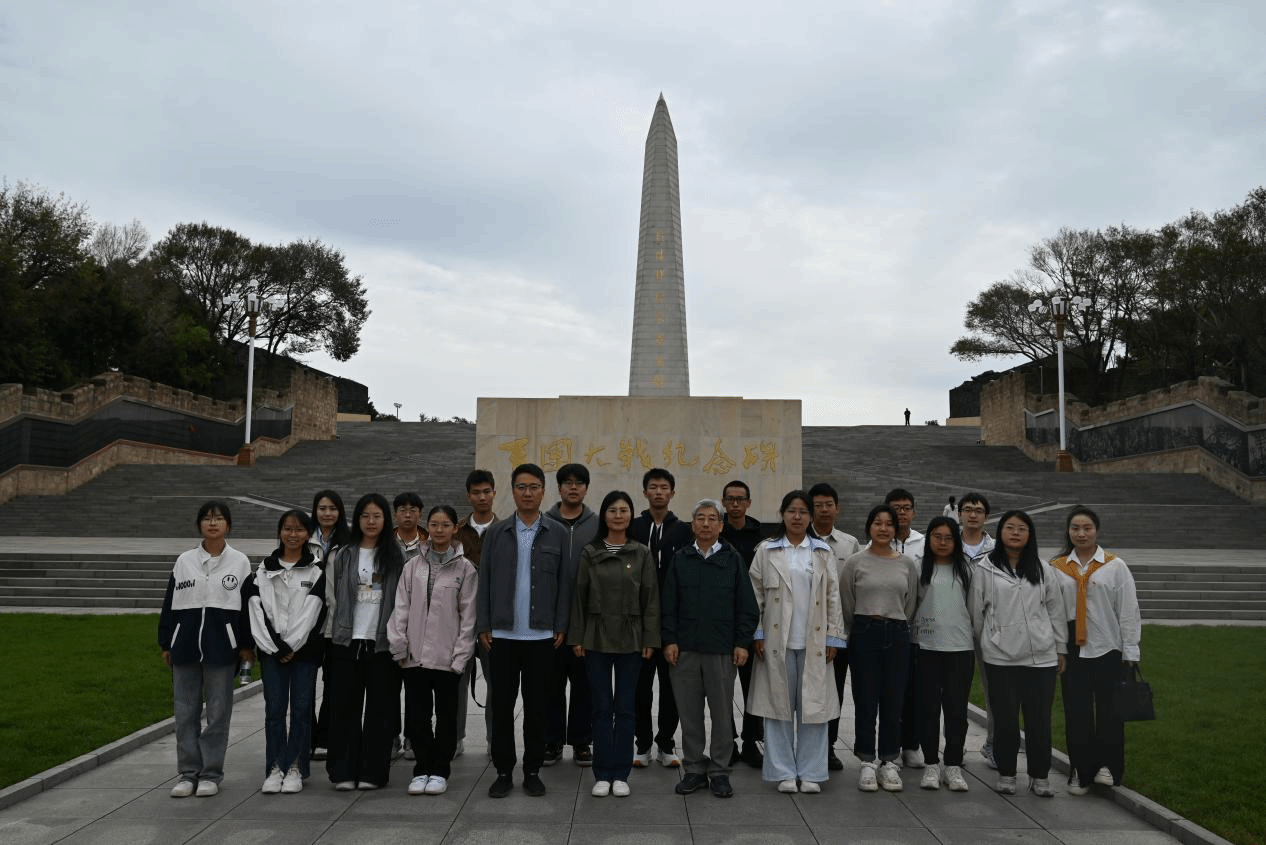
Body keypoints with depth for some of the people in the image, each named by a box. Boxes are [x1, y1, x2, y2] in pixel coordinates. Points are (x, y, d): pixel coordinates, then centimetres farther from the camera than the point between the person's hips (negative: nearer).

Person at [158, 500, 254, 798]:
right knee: (185, 710, 6)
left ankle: (211, 773, 13)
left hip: (221, 647, -2)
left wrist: (246, 645, -2)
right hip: (185, 644, 2)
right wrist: (166, 644, 6)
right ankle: (188, 773, 17)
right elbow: (170, 603, 9)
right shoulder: (184, 561, 7)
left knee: (218, 711, 3)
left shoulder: (240, 562, 2)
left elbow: (248, 605, 1)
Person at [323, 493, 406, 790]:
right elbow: (331, 599, 8)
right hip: (346, 642, 1)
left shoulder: (397, 558, 3)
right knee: (345, 708, 4)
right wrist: (332, 636, 3)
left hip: (383, 643, -1)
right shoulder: (341, 557, 7)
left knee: (380, 708, 3)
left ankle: (372, 772, 12)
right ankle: (344, 772, 12)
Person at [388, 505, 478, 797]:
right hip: (415, 653, 2)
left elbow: (468, 615, -3)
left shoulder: (464, 568, -2)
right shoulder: (413, 565, 5)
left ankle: (439, 771, 21)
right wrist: (399, 646, -2)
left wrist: (460, 655, -7)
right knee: (416, 715, 7)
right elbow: (401, 608, 5)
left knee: (446, 715, 8)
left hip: (447, 656, -2)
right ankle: (422, 769, 20)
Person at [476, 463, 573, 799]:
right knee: (502, 704, 5)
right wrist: (483, 626, -2)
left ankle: (532, 771, 18)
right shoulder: (496, 533, 5)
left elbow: (565, 583, 3)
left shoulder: (557, 534, 3)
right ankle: (503, 771, 17)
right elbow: (484, 582, 4)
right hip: (502, 634, 1)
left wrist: (561, 627, -3)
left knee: (536, 705, 7)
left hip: (541, 634, 0)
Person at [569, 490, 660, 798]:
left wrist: (650, 639, -3)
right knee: (601, 707, 4)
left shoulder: (642, 554, 2)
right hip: (596, 638, 0)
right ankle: (602, 773, 13)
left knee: (625, 707, 6)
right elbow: (579, 596, 3)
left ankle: (621, 773, 15)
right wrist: (576, 637, -1)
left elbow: (651, 599, 1)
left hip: (630, 639, 0)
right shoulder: (589, 552, 2)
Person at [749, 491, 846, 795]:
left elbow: (833, 597, 7)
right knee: (779, 704, 3)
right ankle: (784, 772, 13)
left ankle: (810, 773, 14)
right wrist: (756, 634, -2)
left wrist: (833, 637, 2)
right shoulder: (766, 550, 4)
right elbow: (755, 594, 3)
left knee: (814, 705, 3)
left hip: (814, 642, 1)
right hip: (777, 641, -1)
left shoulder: (823, 553, 8)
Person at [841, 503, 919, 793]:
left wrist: (897, 628, 11)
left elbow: (911, 605, 13)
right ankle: (868, 762, 13)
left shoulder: (907, 564, 7)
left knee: (893, 701, 6)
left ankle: (889, 762, 18)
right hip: (864, 634, -2)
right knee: (865, 701, 2)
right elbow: (846, 606, 6)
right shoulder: (855, 563, 0)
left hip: (897, 635, 2)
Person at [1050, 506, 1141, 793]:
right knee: (1076, 714, 5)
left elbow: (1129, 610, 1)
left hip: (1108, 649, -1)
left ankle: (1108, 767, 18)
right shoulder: (1057, 568, 6)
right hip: (1072, 650, 2)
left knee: (1109, 711, 2)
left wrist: (1130, 651, -2)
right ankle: (1081, 772, 16)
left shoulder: (1115, 566, 1)